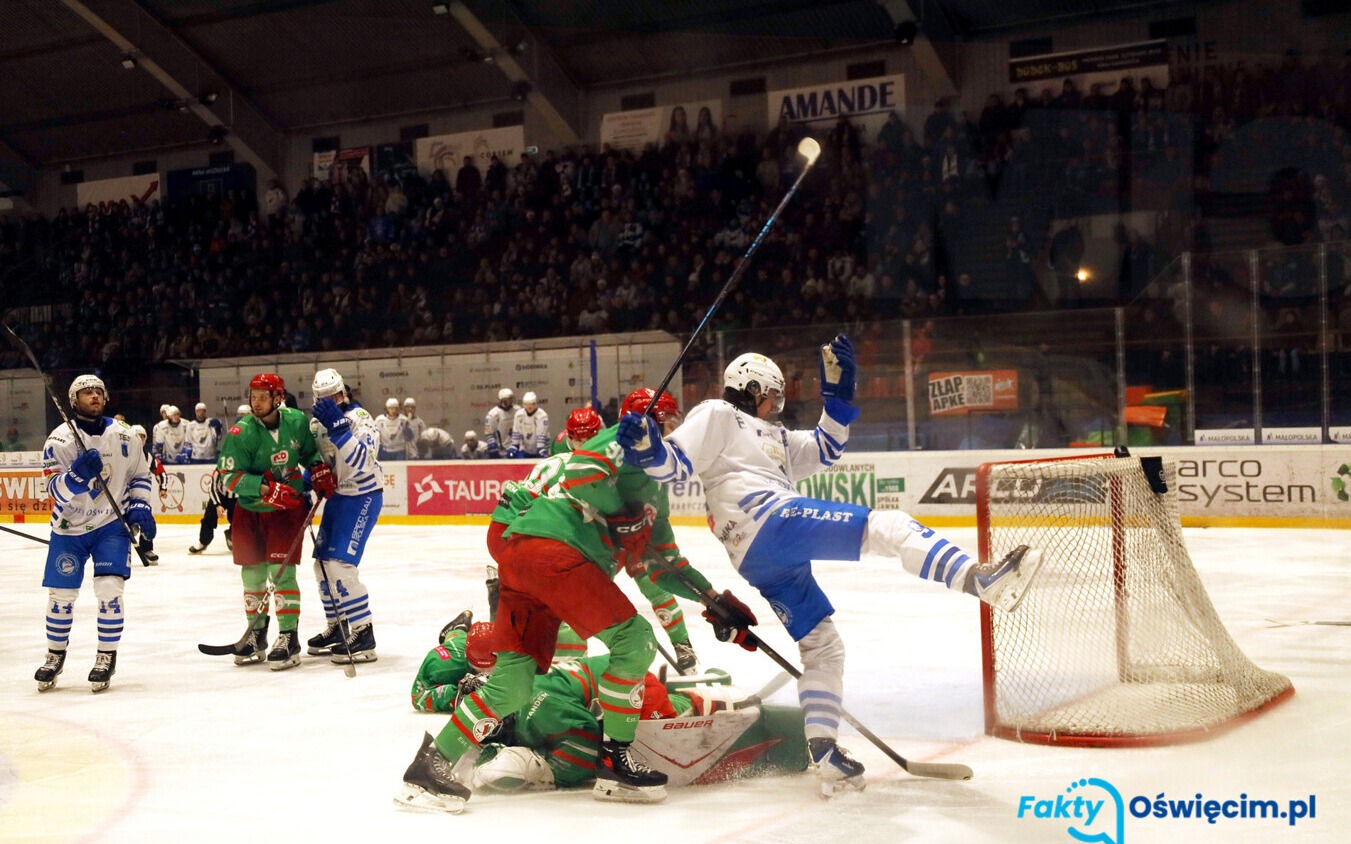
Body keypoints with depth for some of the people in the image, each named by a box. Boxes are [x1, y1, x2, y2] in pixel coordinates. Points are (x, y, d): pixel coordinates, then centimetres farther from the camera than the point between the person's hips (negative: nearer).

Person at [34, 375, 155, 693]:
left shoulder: (123, 436, -2)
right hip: (69, 527, 0)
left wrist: (140, 507, -3)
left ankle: (107, 656, 3)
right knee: (61, 594, 4)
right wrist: (78, 473, -35)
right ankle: (55, 655, 26)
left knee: (109, 589, -12)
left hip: (112, 523, 0)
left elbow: (140, 474, 11)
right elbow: (57, 491, -17)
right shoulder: (60, 439, -10)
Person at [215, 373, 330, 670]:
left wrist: (318, 468, -2)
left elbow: (309, 450, 15)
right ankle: (256, 635, 25)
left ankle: (289, 638, -6)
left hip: (288, 506, -1)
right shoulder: (241, 433, -15)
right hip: (250, 509, 1)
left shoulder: (296, 421, -6)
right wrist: (266, 487, -30)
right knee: (252, 572, 8)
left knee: (282, 570, -10)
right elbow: (229, 477, -21)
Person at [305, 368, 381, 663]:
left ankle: (363, 634, -12)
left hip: (363, 496, -9)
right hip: (336, 495, 9)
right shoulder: (316, 423, 6)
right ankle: (337, 628, 28)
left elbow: (360, 461, -32)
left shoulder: (359, 417, -18)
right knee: (322, 563, 12)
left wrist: (337, 426, -38)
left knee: (339, 564, -17)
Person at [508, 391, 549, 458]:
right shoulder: (519, 414, -8)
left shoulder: (542, 415, -22)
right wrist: (513, 447, -9)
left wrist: (542, 451, -31)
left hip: (539, 449, -4)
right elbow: (516, 433, -3)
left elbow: (541, 436, -26)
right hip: (524, 449, 4)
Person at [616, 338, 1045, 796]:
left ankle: (825, 755, 7)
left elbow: (824, 450, 34)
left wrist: (838, 394, 26)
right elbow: (676, 465, -4)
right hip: (769, 520, -10)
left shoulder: (774, 437, 36)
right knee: (888, 526, -18)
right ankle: (977, 578, -37)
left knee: (822, 645, 12)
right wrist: (647, 448, -25)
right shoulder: (717, 416, 9)